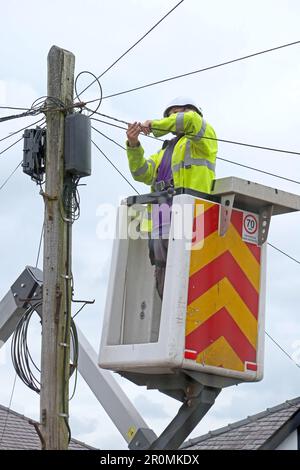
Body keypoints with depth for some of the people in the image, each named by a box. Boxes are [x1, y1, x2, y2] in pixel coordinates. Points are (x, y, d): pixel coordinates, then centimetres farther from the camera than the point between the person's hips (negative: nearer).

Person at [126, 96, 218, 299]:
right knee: (165, 290, 4)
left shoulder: (203, 141, 12)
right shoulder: (164, 152, 33)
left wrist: (155, 125, -1)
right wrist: (133, 145, -1)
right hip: (160, 230, 8)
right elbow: (143, 173, 16)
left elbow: (192, 120, -11)